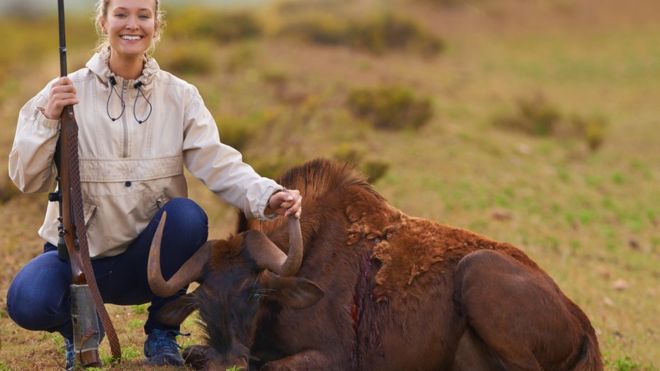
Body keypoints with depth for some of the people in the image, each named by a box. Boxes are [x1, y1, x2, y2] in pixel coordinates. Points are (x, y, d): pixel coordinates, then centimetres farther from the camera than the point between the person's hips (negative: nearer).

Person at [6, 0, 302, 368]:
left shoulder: (180, 97, 0)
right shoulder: (67, 93, -4)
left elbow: (219, 165, -11)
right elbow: (28, 180, -6)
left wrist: (267, 196, -30)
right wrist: (48, 120, -22)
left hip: (144, 261, 1)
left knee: (187, 213, -31)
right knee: (28, 302, -32)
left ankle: (162, 335, -5)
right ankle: (77, 327, 8)